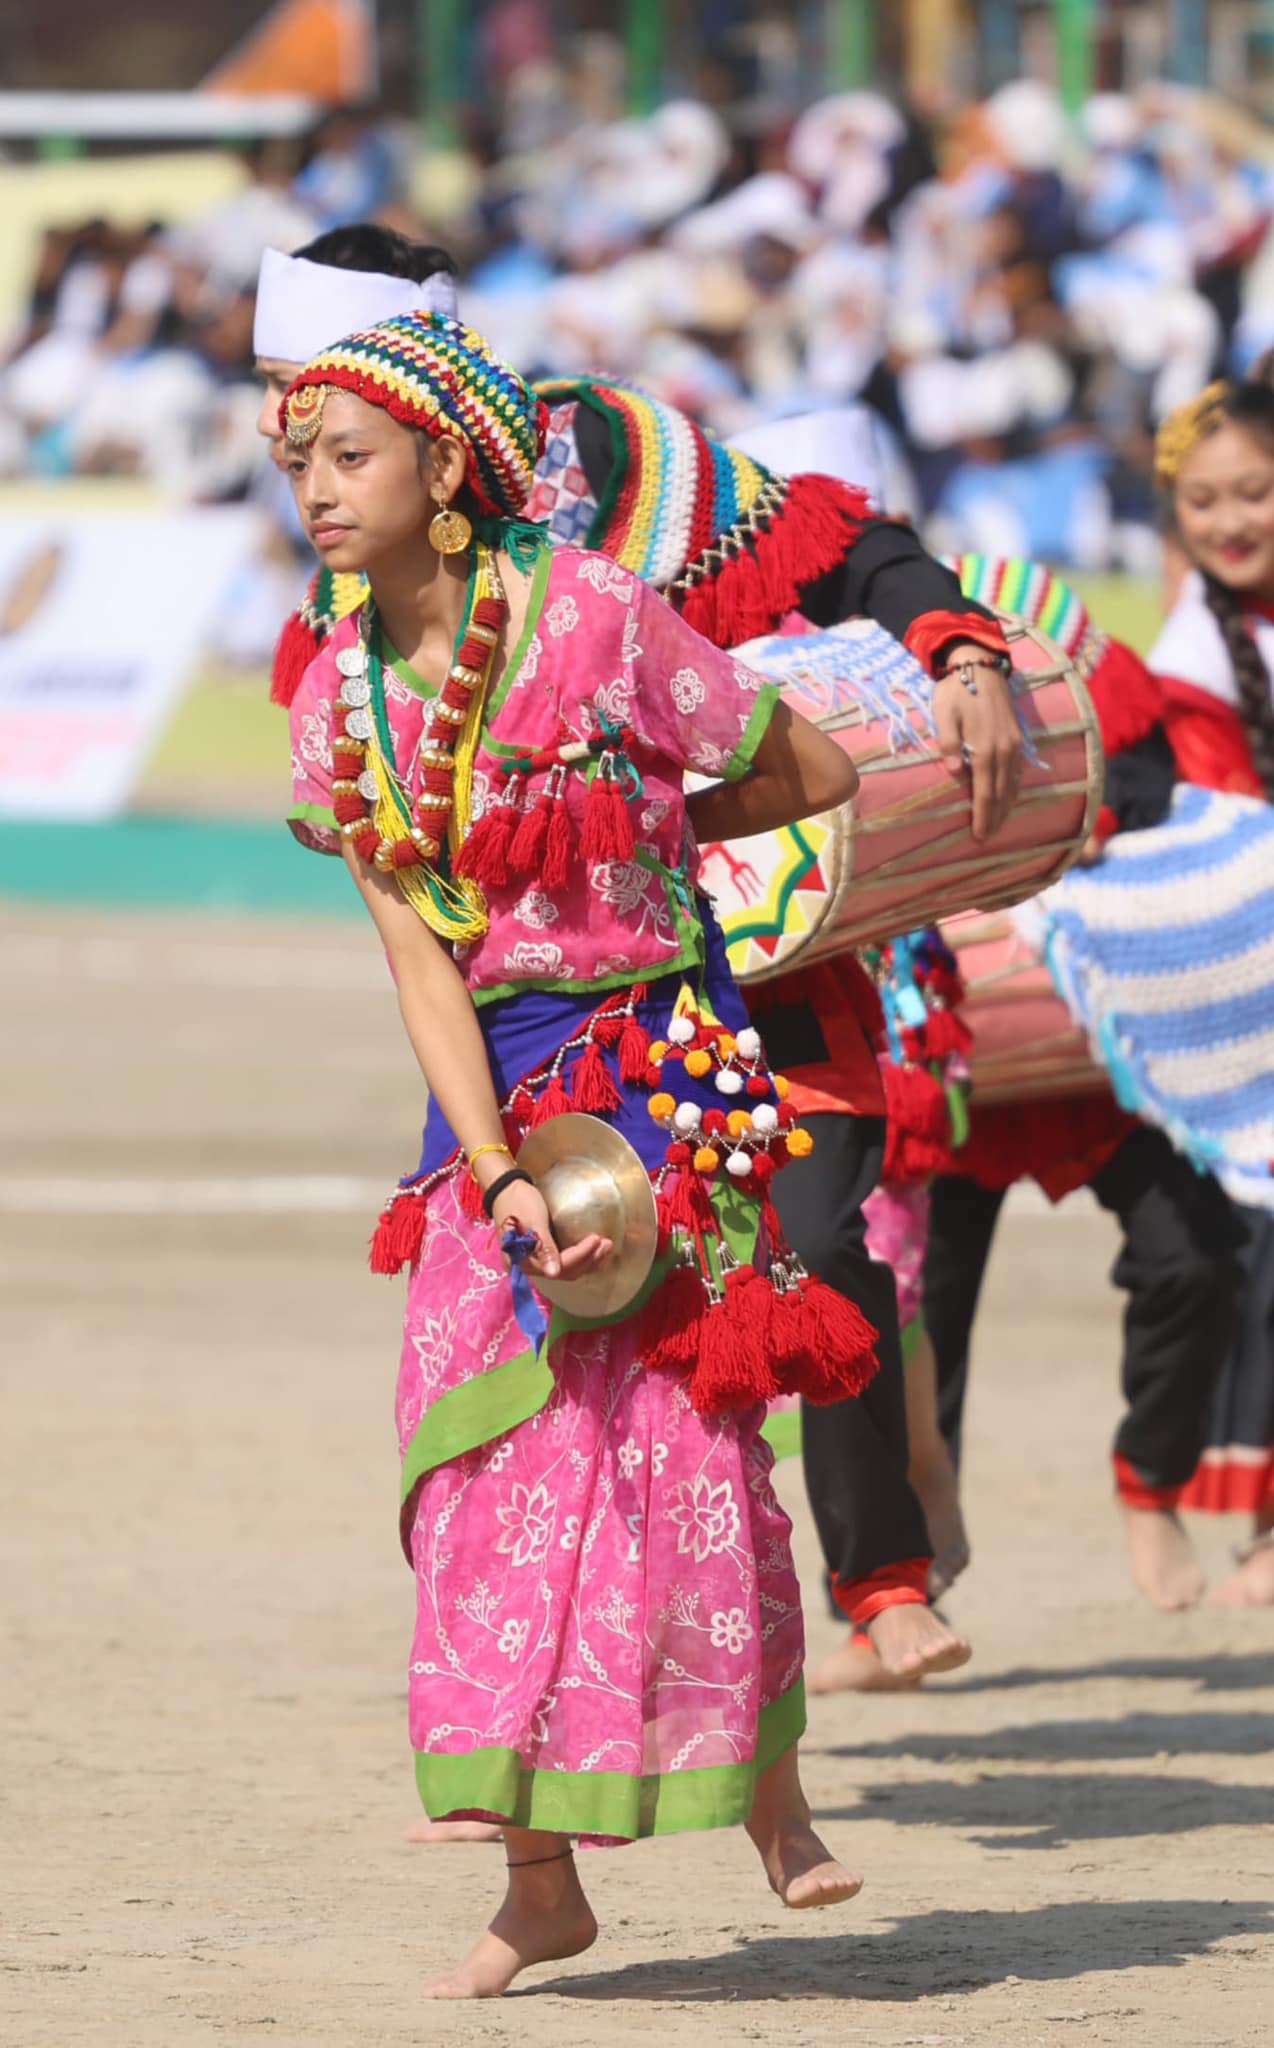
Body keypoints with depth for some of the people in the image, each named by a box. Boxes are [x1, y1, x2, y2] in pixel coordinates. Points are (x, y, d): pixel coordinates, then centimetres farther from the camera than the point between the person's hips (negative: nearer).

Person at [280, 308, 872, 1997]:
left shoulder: (590, 618, -13)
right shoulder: (341, 699, 1)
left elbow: (820, 775, -3)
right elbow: (420, 956, -5)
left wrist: (639, 839, 7)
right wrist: (499, 1174, -16)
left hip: (661, 1063, -4)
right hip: (495, 1094, 4)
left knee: (674, 1437, -8)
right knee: (492, 1458, -1)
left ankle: (770, 1790, 15)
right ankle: (540, 1882, 6)